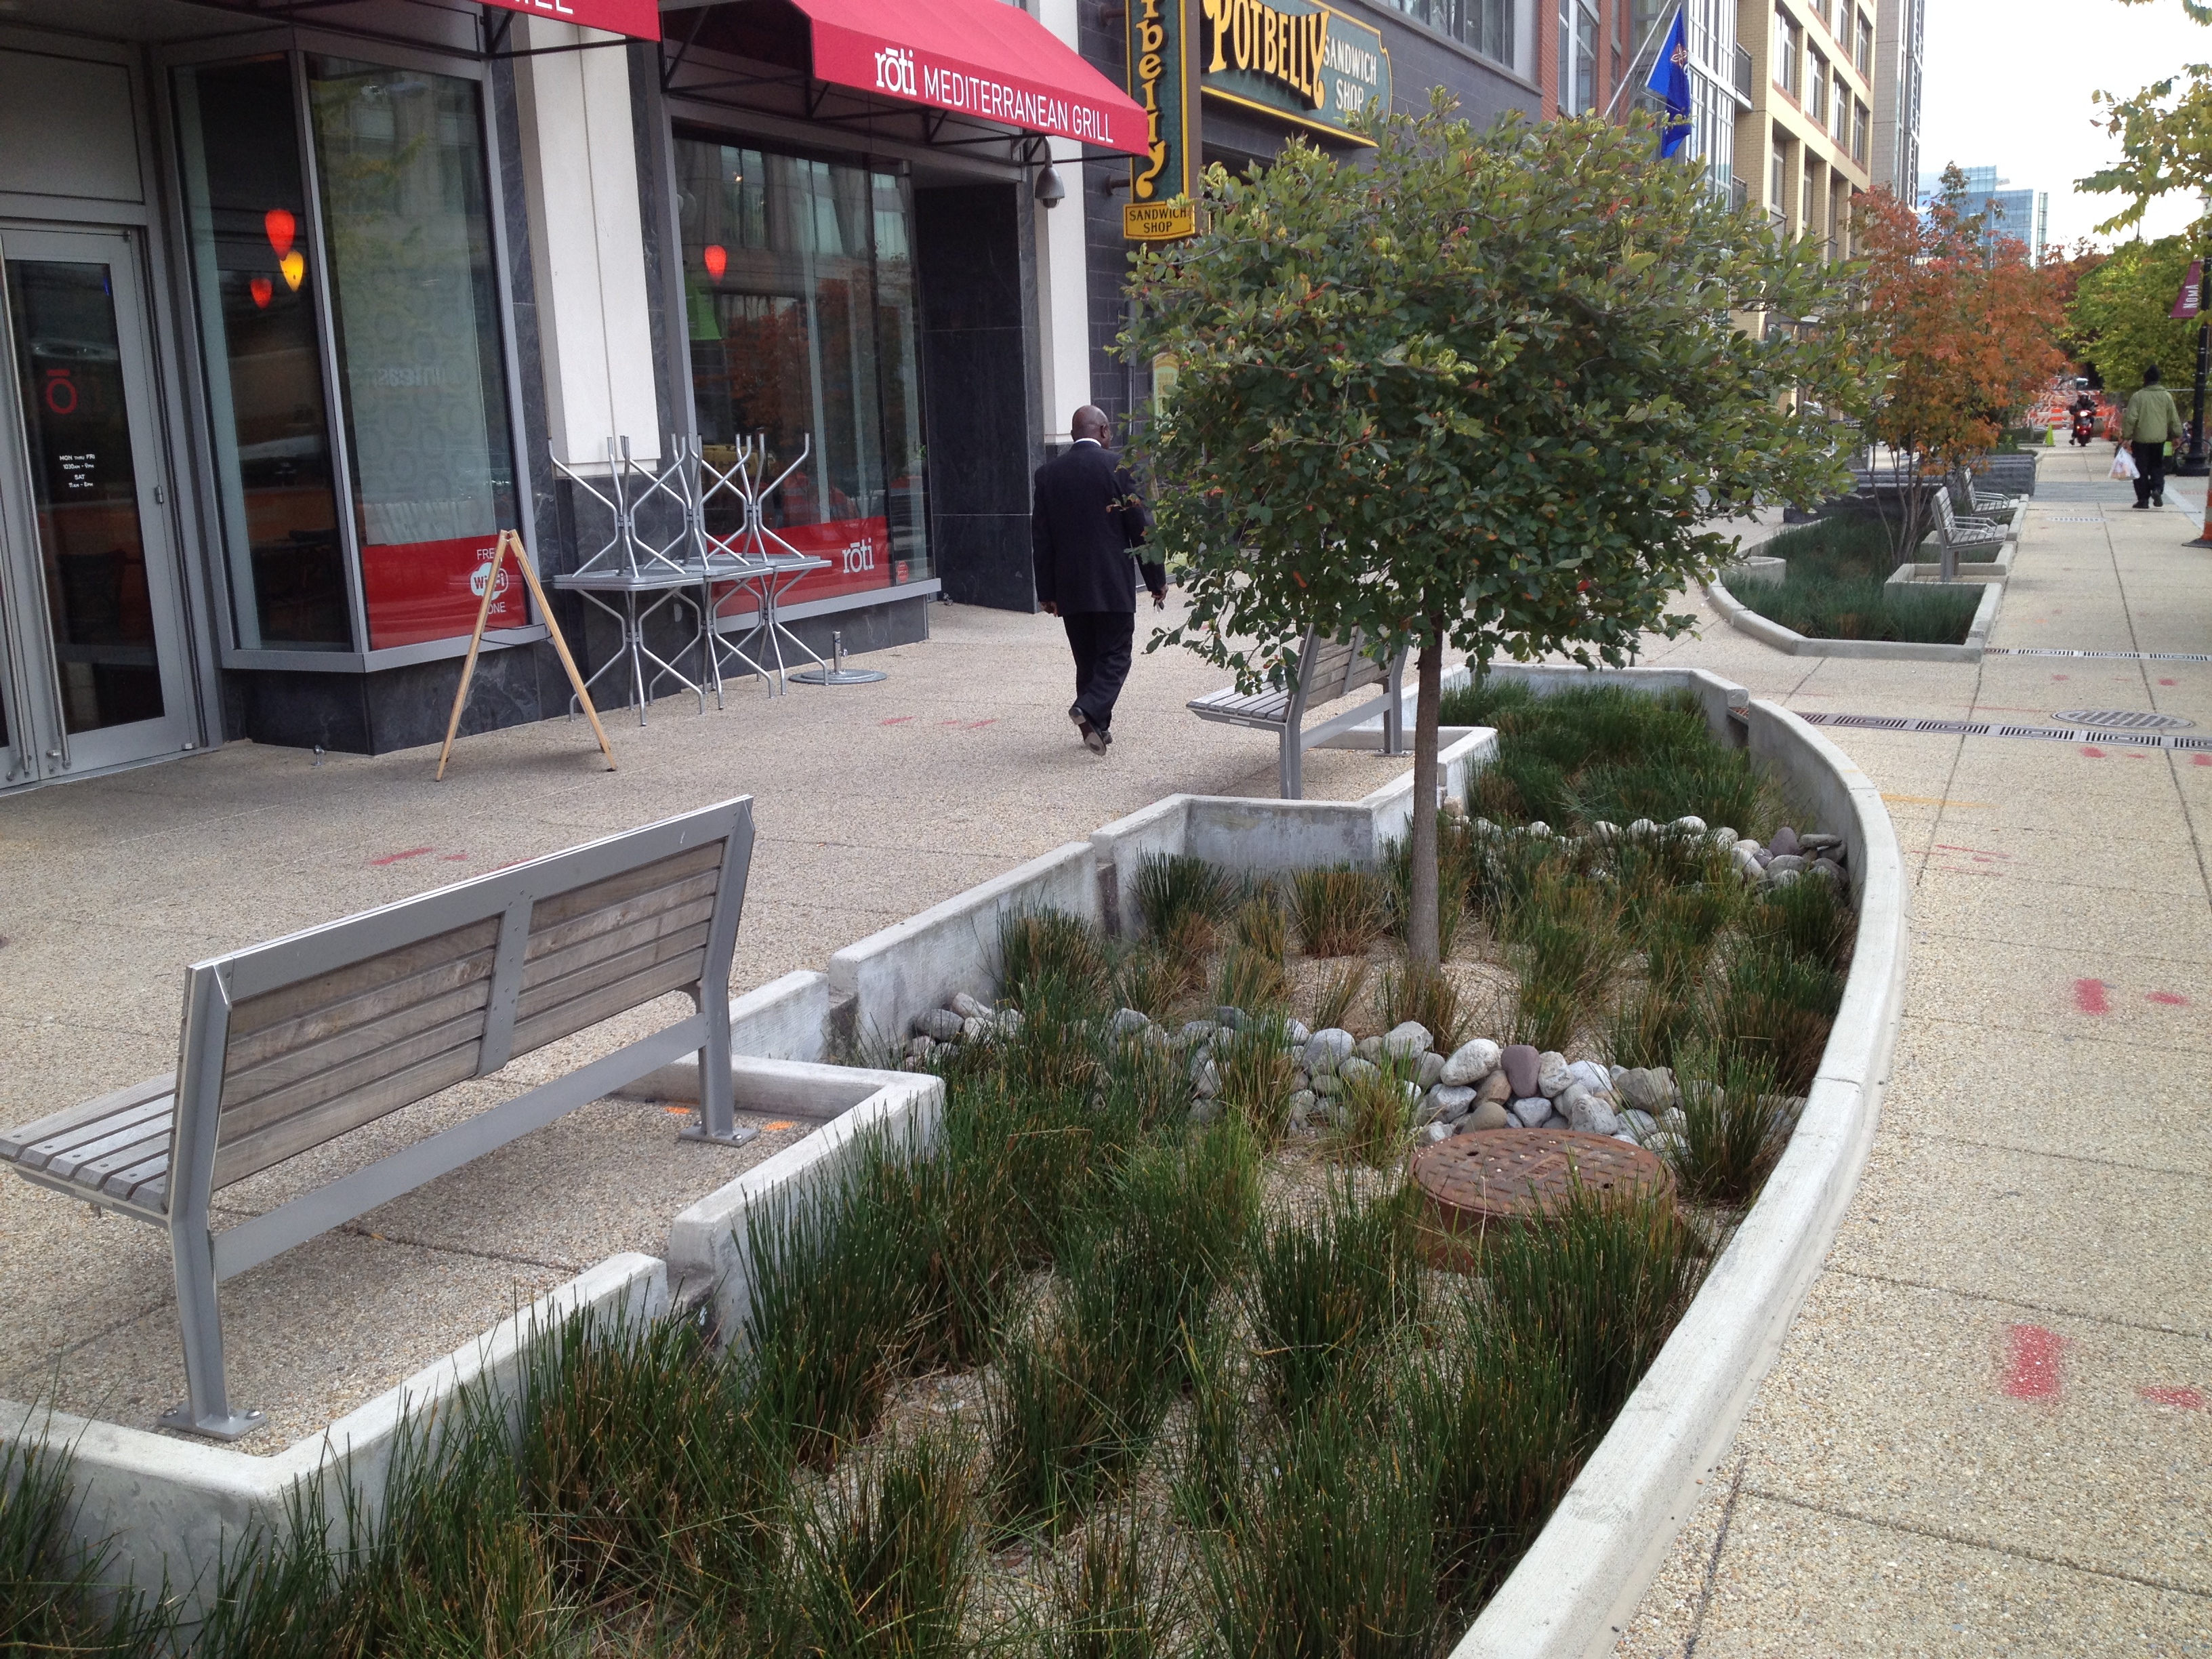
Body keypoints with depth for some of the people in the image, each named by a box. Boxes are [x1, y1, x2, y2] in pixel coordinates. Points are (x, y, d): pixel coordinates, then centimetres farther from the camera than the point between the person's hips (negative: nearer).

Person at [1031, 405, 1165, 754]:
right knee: (1115, 656, 3)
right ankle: (1090, 709, -19)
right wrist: (1157, 580, 3)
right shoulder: (1119, 469, -7)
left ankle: (1097, 726, 16)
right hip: (1113, 584, -4)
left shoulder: (1048, 474, 4)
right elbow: (1141, 528, -5)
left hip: (1069, 586, 4)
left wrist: (1046, 590, 11)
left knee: (1087, 658, 13)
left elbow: (1040, 538, 5)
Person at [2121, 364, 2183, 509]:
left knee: (2142, 469, 5)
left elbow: (2130, 419, -12)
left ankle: (2143, 500, 5)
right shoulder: (2166, 396, 1)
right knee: (2158, 466, 17)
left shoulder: (2138, 396, -9)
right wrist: (2177, 435, 17)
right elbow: (2174, 419, 6)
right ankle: (2157, 489, -6)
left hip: (2141, 439, -2)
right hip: (2159, 438, 3)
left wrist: (2126, 436, -6)